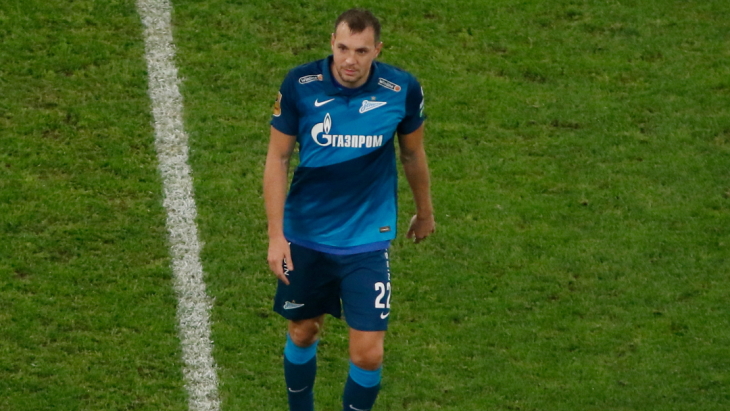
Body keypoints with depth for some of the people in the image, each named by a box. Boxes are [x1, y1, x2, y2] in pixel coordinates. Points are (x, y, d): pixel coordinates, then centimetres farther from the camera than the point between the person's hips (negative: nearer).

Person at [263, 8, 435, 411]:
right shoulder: (300, 84, -15)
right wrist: (276, 234, -10)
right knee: (302, 333, 17)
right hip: (305, 237, 1)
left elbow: (412, 153, 6)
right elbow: (277, 158, -6)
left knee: (368, 354, -5)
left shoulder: (402, 90, -13)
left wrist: (424, 211, 20)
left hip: (367, 241, -1)